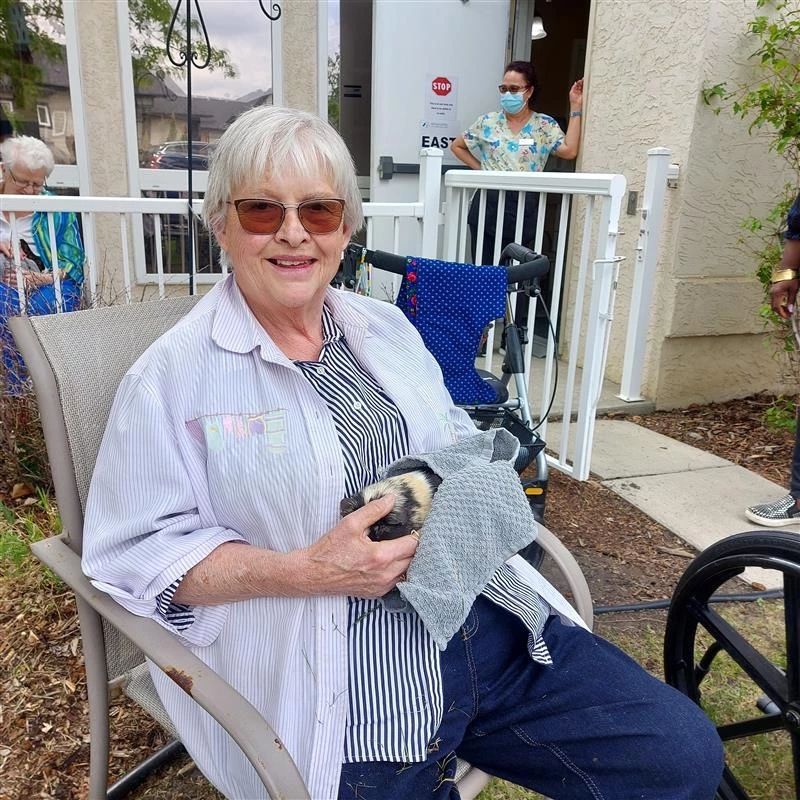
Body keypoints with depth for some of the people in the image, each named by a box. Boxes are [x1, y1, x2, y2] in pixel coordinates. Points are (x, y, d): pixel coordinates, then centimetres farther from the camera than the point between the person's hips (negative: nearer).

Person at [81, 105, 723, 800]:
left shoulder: (388, 328, 12)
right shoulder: (173, 373, -6)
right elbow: (137, 551, -8)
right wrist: (307, 571, -20)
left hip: (490, 625, 6)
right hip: (345, 683, -5)